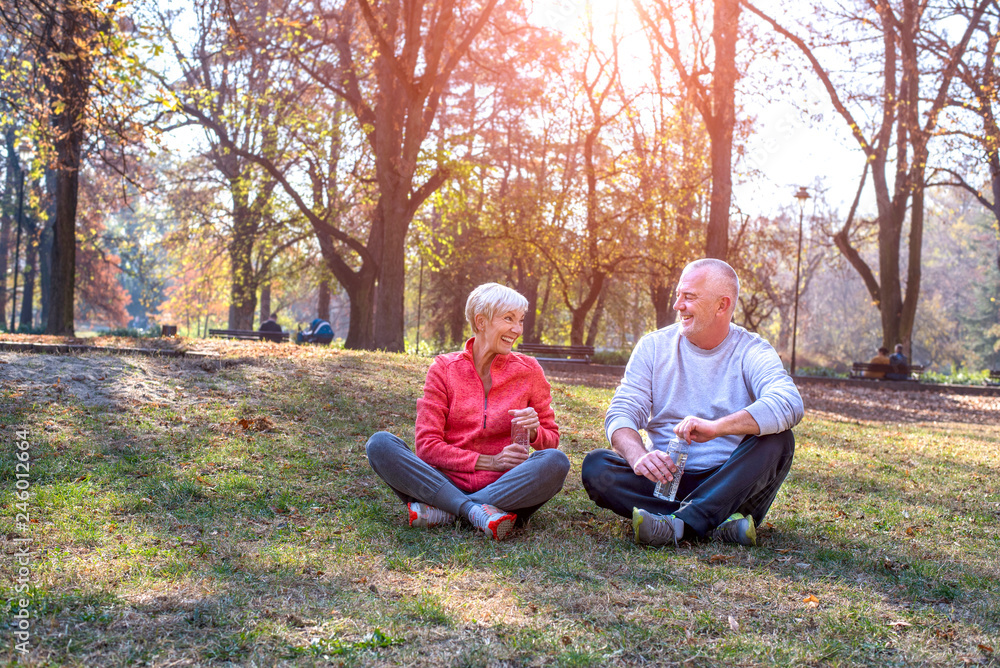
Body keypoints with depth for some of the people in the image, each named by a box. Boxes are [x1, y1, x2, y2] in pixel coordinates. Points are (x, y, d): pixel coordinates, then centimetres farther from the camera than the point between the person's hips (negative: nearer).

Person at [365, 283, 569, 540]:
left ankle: (441, 510, -27)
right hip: (448, 483, 0)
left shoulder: (528, 371, 7)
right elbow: (427, 445, -3)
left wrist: (534, 431, -12)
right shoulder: (444, 369, 4)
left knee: (556, 462, -29)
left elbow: (551, 441, 12)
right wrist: (490, 462, -13)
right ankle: (478, 512, -34)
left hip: (504, 488, 1)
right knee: (380, 444, -22)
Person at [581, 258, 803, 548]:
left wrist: (717, 427, -40)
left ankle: (680, 523, -38)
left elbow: (789, 404, -24)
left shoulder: (752, 352, -3)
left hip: (729, 485, -2)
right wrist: (638, 456, -28)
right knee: (596, 466, -22)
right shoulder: (653, 347, 6)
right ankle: (718, 524, -31)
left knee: (776, 441, -28)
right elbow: (621, 414, -4)